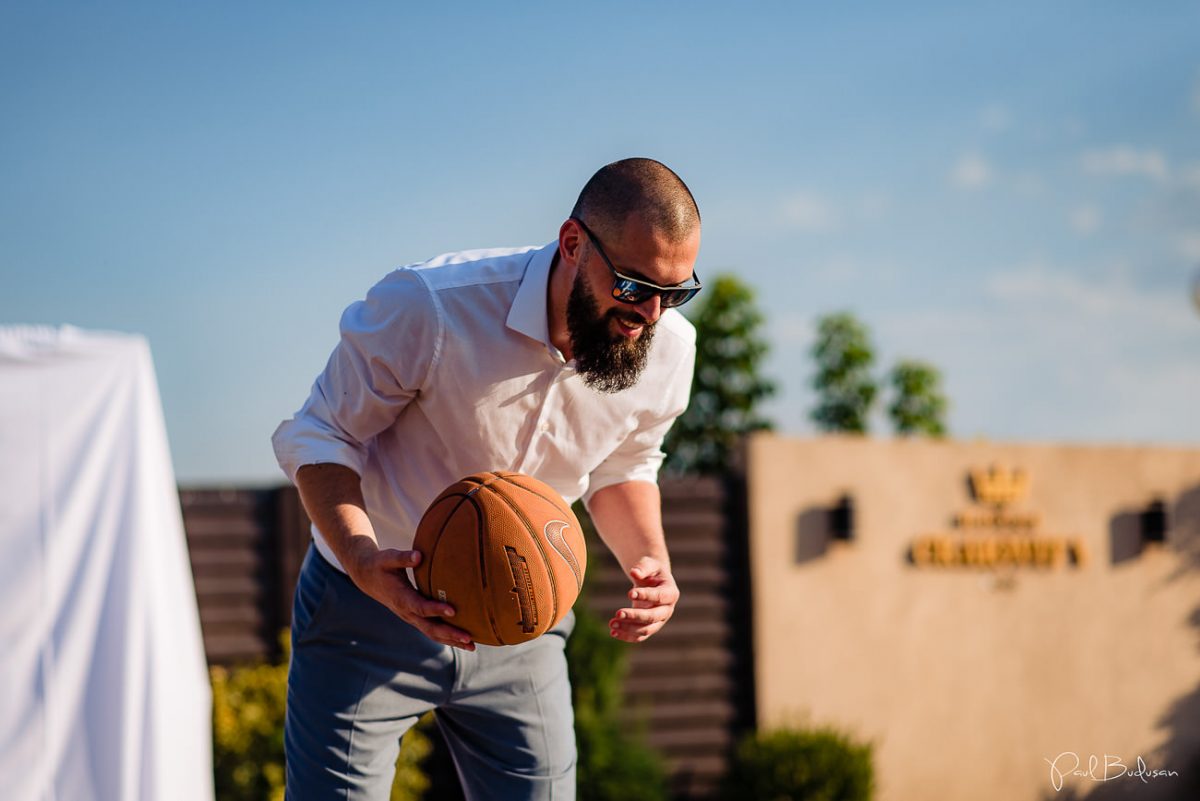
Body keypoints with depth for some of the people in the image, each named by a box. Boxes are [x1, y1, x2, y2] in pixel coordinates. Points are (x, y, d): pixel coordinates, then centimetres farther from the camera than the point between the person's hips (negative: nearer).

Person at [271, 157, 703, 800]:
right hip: (372, 604, -4)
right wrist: (362, 558, -35)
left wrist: (649, 560, -12)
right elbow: (317, 436, -17)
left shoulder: (668, 349, -10)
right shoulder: (429, 305, -26)